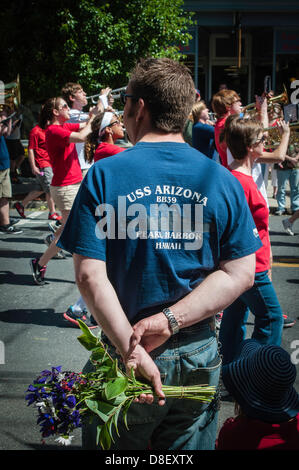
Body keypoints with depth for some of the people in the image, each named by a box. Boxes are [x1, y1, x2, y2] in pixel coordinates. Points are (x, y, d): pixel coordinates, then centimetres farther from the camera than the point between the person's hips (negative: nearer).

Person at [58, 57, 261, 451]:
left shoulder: (103, 175, -10)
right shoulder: (221, 180, -4)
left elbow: (89, 275, -16)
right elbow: (239, 274, -7)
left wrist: (131, 350, -20)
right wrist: (170, 321, -13)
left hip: (120, 357, -1)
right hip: (198, 358, 2)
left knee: (114, 446, 21)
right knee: (189, 446, 22)